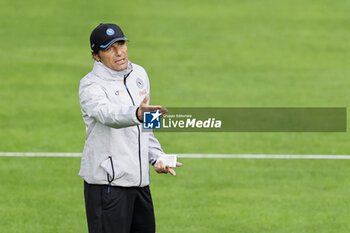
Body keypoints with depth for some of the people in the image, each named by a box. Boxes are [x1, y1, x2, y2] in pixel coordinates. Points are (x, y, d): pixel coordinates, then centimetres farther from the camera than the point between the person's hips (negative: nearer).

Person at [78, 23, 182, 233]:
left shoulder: (139, 74, 11)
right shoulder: (90, 86, -13)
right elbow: (107, 114, -36)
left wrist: (156, 157, 10)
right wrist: (136, 114, -55)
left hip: (140, 180, 8)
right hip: (107, 183, -8)